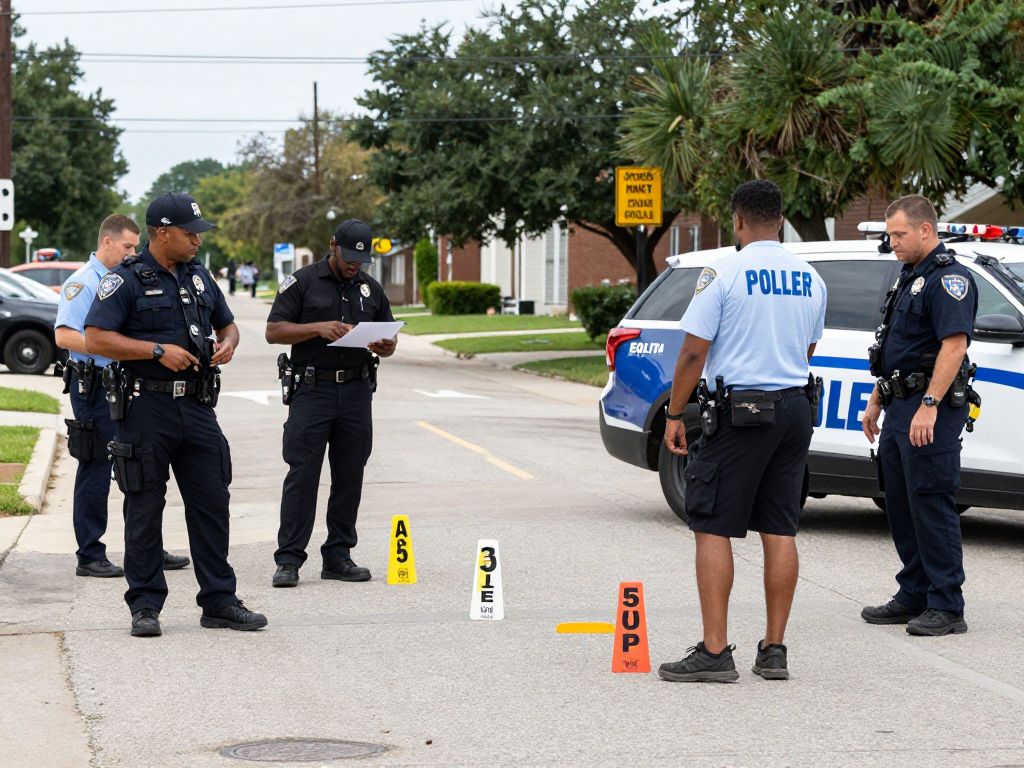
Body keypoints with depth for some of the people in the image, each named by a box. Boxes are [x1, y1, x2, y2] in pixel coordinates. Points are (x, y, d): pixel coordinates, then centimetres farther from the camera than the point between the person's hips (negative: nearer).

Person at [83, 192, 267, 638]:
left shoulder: (199, 277, 14)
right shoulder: (127, 280, -6)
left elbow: (226, 325, 27)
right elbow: (95, 338, -14)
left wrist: (227, 343, 3)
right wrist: (158, 351, -18)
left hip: (197, 407, 6)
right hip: (147, 407, -6)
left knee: (212, 504, 6)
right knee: (145, 509, 1)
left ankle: (219, 601, 13)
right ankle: (145, 606, 8)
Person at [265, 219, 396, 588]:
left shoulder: (371, 289, 14)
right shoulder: (302, 282, 1)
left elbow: (388, 342, 18)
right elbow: (274, 331, -5)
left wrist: (384, 347, -6)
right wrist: (319, 328, -18)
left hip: (356, 391, 4)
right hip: (312, 388, -4)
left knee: (349, 476, 6)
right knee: (302, 474, -7)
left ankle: (338, 556, 13)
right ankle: (289, 560, -5)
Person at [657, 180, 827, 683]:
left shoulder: (724, 274, -9)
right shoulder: (810, 279, 9)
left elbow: (693, 352, -11)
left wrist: (673, 416, -2)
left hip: (739, 410, -6)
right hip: (796, 409, 6)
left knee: (712, 529, -2)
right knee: (780, 531, 9)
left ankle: (714, 652, -6)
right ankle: (773, 650, 12)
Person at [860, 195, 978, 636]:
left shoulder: (949, 278, -12)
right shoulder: (909, 278, 19)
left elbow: (954, 345, -22)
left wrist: (929, 406, -28)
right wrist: (876, 402, 23)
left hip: (930, 410, -10)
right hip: (899, 410, 10)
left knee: (931, 505, -9)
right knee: (901, 505, 12)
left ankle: (946, 608, -5)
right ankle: (914, 596, 20)